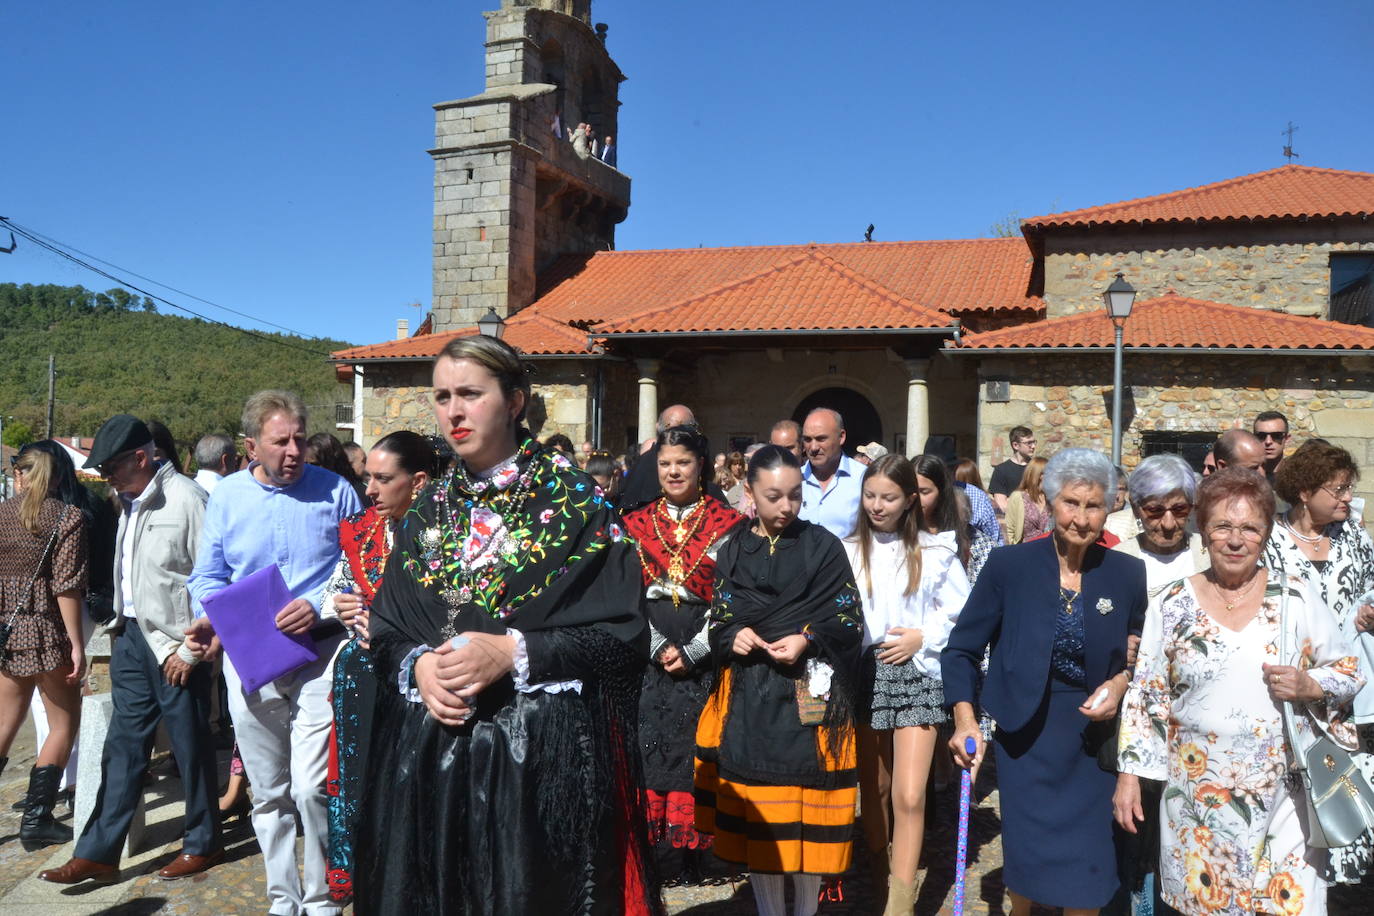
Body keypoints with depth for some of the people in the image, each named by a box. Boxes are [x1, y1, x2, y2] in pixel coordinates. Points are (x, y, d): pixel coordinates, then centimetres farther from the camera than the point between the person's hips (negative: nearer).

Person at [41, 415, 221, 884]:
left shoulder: (186, 498, -16)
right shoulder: (130, 502, 11)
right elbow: (127, 575, 17)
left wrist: (191, 649, -15)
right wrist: (122, 627, 10)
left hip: (175, 644, -7)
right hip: (132, 636, 8)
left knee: (190, 746, 6)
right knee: (122, 747, 12)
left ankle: (203, 843, 22)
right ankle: (98, 853, 21)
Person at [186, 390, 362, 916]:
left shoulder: (333, 490, -1)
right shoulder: (227, 496, 6)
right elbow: (208, 575, 12)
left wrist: (319, 606, -14)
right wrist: (209, 619, -7)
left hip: (318, 653, -3)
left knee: (312, 789, -10)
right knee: (268, 793, 12)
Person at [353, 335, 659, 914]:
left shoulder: (575, 502, -6)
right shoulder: (428, 511, 10)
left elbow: (623, 633, -10)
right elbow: (385, 633, 11)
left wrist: (513, 653, -19)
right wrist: (418, 665, -10)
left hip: (546, 755, -4)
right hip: (428, 754, 5)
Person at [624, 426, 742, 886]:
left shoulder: (726, 524, 2)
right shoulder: (637, 525, 9)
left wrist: (691, 653, -11)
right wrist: (659, 647, -8)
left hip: (703, 654, -2)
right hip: (649, 653, 2)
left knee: (699, 745, 0)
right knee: (651, 745, 2)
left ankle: (697, 852, 10)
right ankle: (657, 852, 12)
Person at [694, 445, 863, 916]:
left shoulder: (822, 545, 0)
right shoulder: (733, 551, 7)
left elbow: (850, 620, -1)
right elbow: (717, 622, 10)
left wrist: (807, 640, -16)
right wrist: (733, 636, -11)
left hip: (808, 697, -2)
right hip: (747, 699, 2)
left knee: (807, 814, 4)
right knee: (756, 815, 7)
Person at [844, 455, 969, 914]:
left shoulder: (935, 551, -1)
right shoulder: (848, 551, -1)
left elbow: (963, 614, 2)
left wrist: (923, 638, -9)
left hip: (916, 674, -1)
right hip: (863, 673, 2)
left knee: (909, 796, -6)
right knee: (873, 786, 16)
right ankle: (878, 871, 37)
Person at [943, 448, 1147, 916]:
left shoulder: (1127, 574, -5)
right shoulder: (1008, 565, -11)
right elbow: (962, 649, -5)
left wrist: (1121, 683, -9)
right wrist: (965, 720, -17)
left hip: (1094, 734, 1)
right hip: (1026, 734, -1)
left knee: (1087, 863, 7)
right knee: (1027, 855, 9)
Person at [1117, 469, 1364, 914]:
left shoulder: (1297, 597, -2)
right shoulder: (1173, 605, -2)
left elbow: (1348, 673, 6)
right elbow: (1145, 697, 2)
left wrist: (1309, 686, -16)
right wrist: (1129, 774, 0)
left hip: (1284, 797, 0)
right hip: (1197, 799, 0)